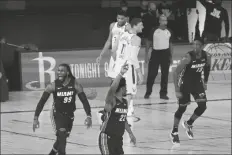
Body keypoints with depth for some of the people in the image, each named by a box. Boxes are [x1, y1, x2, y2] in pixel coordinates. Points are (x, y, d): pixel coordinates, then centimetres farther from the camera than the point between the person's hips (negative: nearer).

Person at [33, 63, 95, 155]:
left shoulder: (75, 85, -16)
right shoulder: (53, 86, -19)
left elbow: (84, 101, -13)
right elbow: (42, 102, -17)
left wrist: (89, 116, -24)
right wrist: (36, 118, -24)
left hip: (70, 115, 3)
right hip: (58, 114, -3)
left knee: (62, 138, 16)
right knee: (61, 137, -19)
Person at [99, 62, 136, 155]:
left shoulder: (125, 102, 9)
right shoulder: (111, 100, -16)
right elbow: (112, 89, -38)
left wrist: (130, 133, 26)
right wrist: (121, 74, -49)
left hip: (118, 138, 8)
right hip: (107, 137, -8)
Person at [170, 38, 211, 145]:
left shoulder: (206, 56, -14)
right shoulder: (188, 57, -29)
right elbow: (176, 73, -28)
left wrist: (205, 82, 12)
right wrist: (177, 90, -31)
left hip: (197, 83, 5)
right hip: (185, 84, -5)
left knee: (202, 106, -5)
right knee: (182, 108, -2)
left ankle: (188, 124, 21)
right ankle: (174, 132, 15)